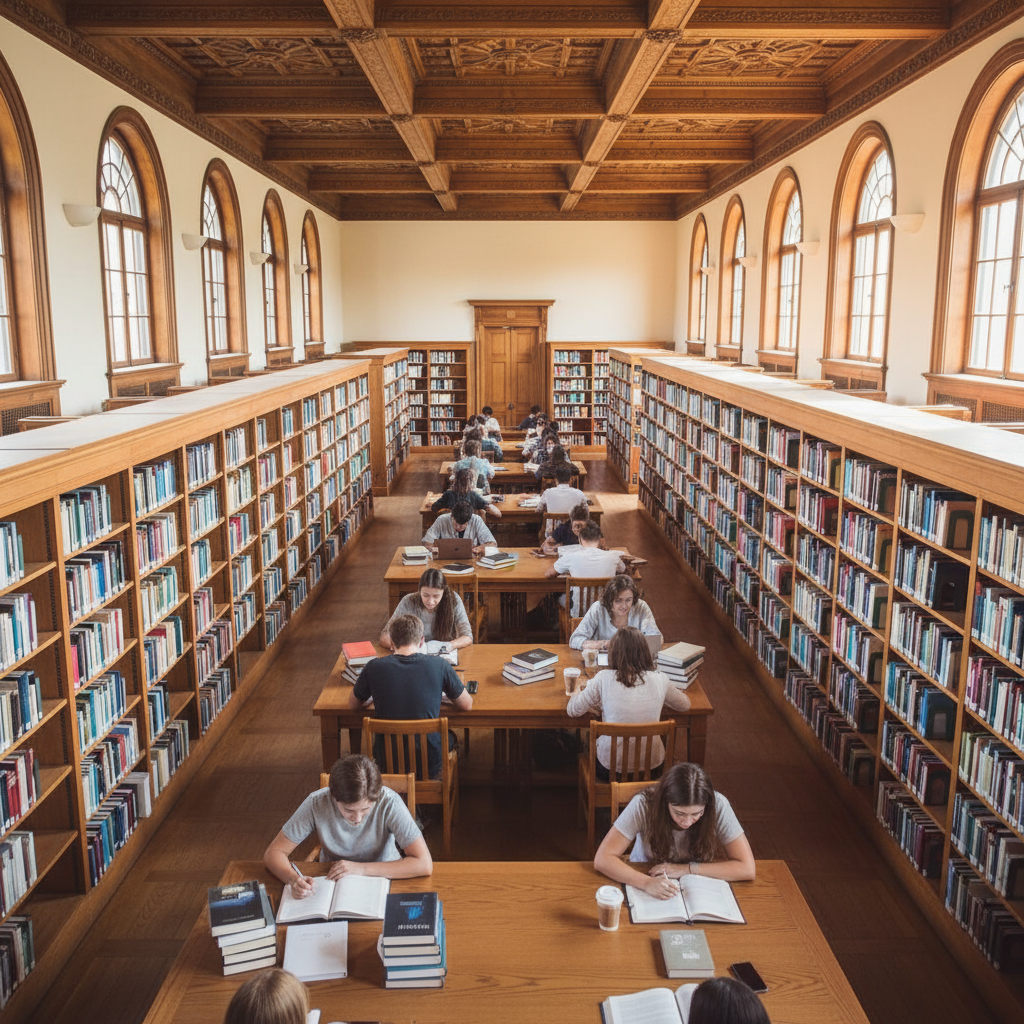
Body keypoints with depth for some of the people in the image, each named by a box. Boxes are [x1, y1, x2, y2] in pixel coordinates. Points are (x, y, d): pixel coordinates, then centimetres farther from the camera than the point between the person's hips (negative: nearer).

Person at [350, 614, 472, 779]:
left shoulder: (373, 667, -10)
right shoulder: (438, 665, -12)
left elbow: (353, 705, 8)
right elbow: (467, 705, 2)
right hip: (430, 767, 0)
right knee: (449, 736, 34)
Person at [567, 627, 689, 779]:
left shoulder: (603, 679, -15)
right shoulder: (660, 680, -10)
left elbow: (572, 711, -1)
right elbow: (685, 705, 11)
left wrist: (577, 691, 20)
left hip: (611, 769, -1)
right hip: (652, 767, 2)